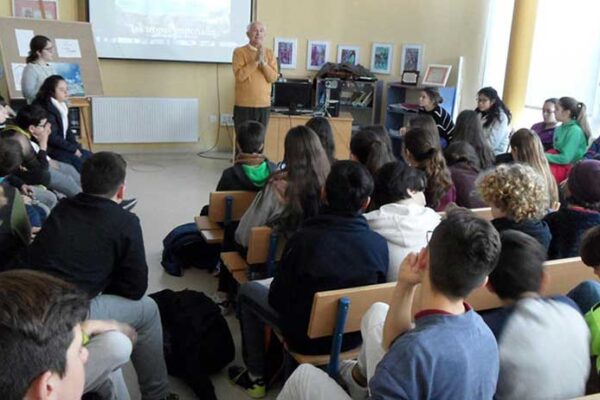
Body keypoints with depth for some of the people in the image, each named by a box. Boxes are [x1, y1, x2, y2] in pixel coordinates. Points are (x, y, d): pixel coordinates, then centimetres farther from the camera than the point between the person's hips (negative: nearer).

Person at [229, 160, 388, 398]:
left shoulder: (305, 238, -25)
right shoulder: (380, 244, -16)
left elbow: (277, 299, -13)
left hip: (308, 337, -4)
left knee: (247, 291, 19)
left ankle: (256, 377, 26)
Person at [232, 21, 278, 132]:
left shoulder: (269, 53, 9)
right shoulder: (239, 52, -2)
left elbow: (273, 77, 0)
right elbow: (239, 76, -14)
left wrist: (263, 62, -13)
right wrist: (255, 61, -16)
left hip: (264, 105, 3)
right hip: (244, 106, -3)